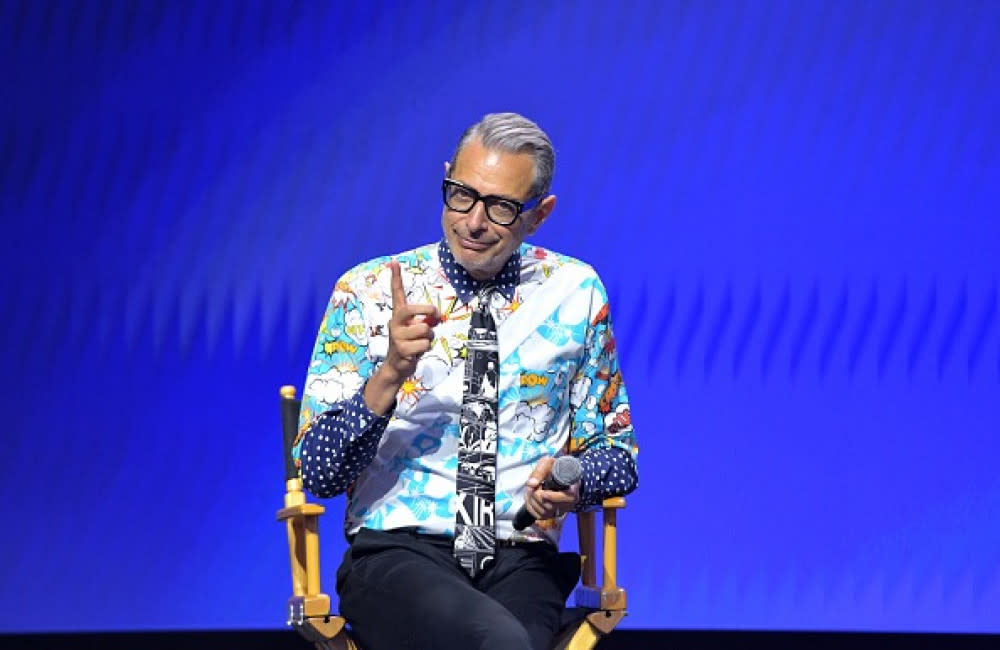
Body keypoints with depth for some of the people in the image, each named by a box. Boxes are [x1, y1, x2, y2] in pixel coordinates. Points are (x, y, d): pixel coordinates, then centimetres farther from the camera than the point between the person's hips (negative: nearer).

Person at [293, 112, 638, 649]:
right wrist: (390, 373, -18)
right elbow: (318, 472, -2)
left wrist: (574, 484, -6)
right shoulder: (369, 291, 3)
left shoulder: (574, 293, 9)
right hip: (398, 555, -2)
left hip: (522, 562, 3)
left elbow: (616, 452, 18)